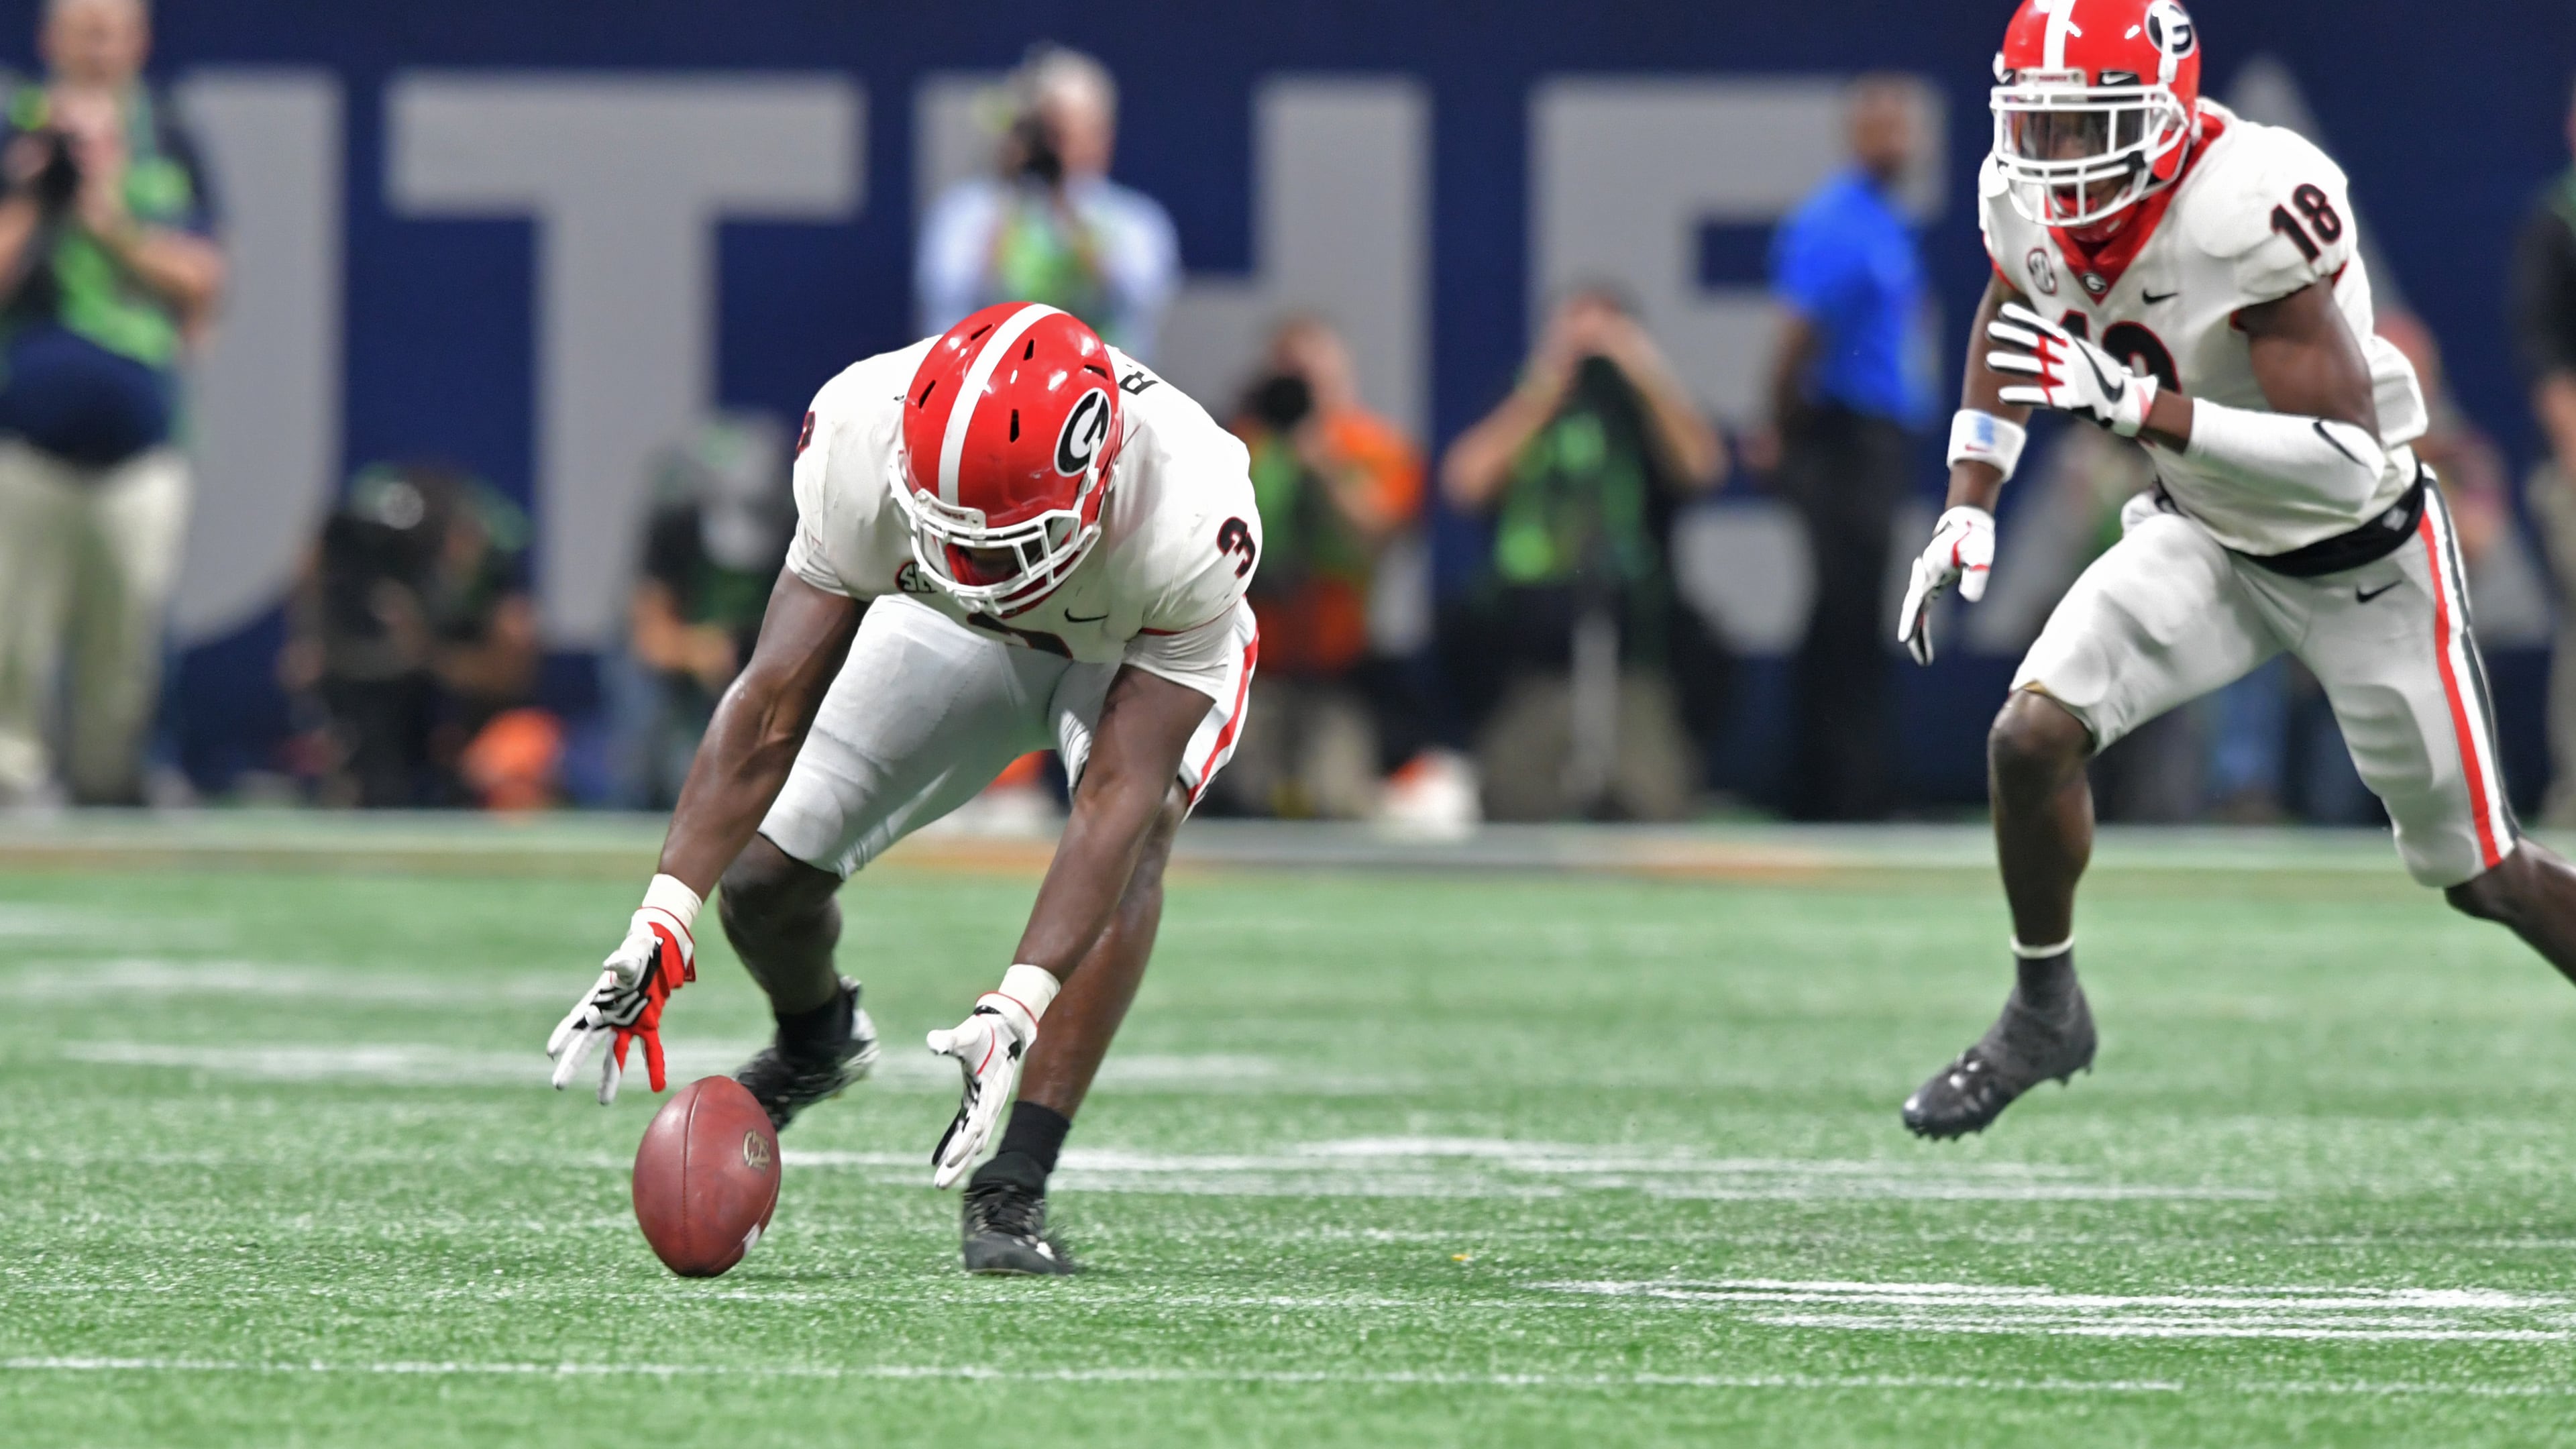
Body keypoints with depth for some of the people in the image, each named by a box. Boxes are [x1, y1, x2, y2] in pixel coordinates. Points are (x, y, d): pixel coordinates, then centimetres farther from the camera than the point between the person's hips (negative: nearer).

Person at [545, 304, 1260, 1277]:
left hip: (1146, 655, -3)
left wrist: (1016, 1011, -54)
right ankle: (817, 1040, 32)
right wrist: (661, 926, -42)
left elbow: (1118, 795, -45)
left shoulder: (1186, 524, -44)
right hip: (960, 636, 3)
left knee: (1136, 838, -34)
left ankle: (1013, 1193, -29)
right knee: (763, 877, -5)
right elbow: (774, 705, -34)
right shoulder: (867, 448, -37)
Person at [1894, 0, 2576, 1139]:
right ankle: (2043, 1013, 8)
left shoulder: (2252, 212, -35)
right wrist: (1969, 510, 3)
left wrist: (2132, 405, -45)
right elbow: (2006, 330, 12)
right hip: (2206, 540, 5)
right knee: (2032, 735, -15)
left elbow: (2347, 460, -38)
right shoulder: (2029, 202, -13)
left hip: (2360, 562, -5)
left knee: (2481, 874, 4)